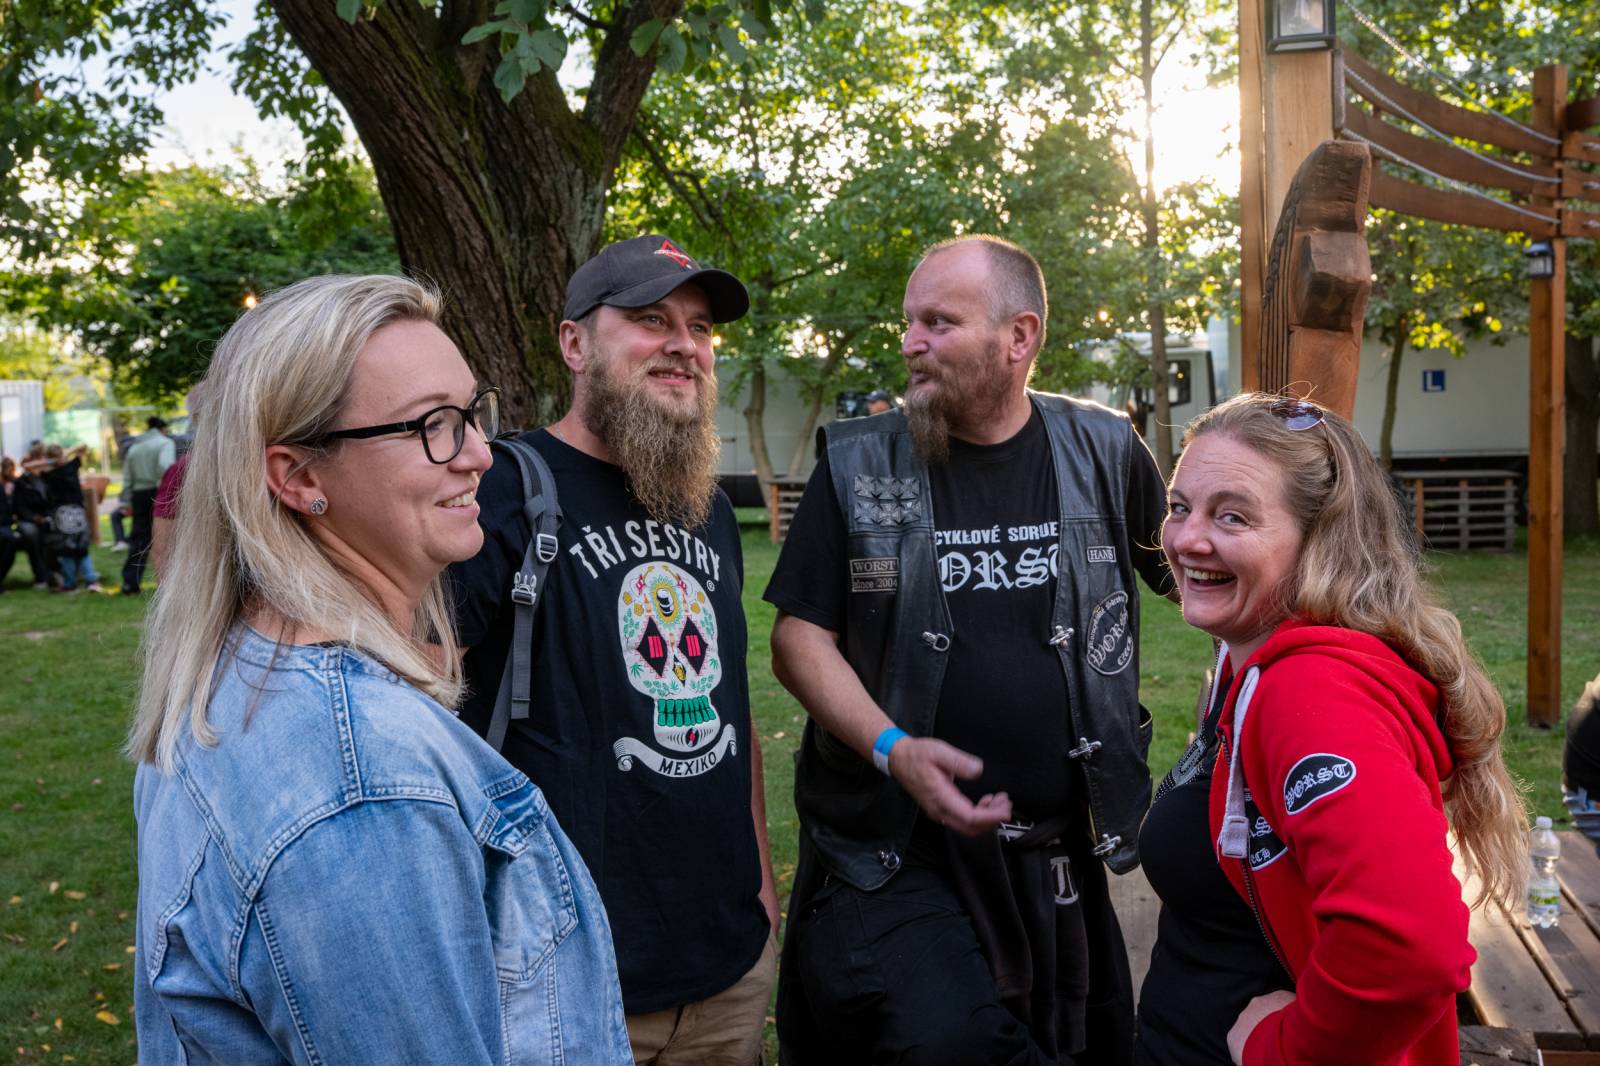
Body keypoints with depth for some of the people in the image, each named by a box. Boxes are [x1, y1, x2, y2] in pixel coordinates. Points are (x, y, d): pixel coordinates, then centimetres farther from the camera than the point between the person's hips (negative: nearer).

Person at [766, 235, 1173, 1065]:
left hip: (1060, 852, 3)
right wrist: (892, 749, -18)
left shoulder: (1105, 453, 0)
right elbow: (800, 639, -4)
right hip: (890, 846, -2)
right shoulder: (858, 467, -4)